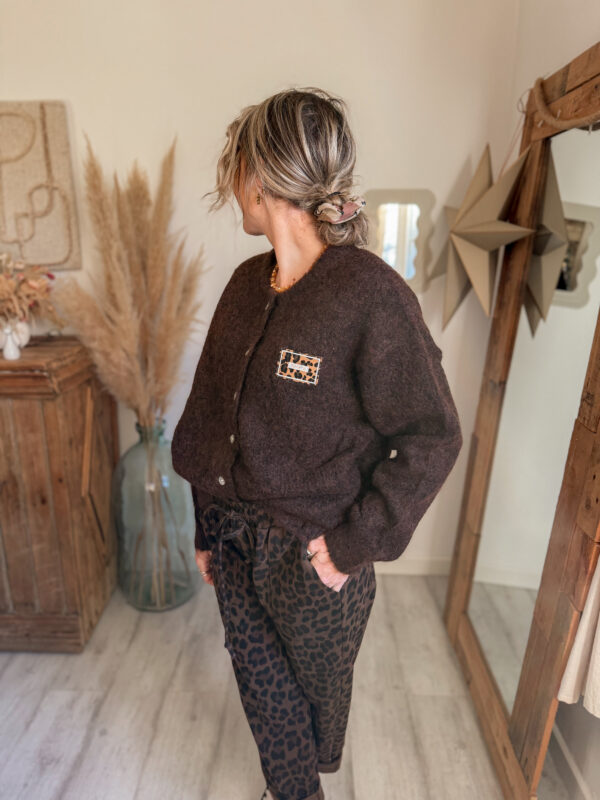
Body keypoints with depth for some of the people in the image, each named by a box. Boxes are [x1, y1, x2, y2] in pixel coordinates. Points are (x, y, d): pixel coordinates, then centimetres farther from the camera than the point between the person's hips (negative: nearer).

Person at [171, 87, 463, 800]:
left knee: (316, 685, 26)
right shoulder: (248, 283, 0)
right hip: (236, 539, 5)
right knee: (262, 687, 23)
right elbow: (210, 413, 6)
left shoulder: (371, 295, -22)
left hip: (314, 555, -4)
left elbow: (433, 438, -17)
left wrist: (355, 545, -17)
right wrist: (208, 529, 10)